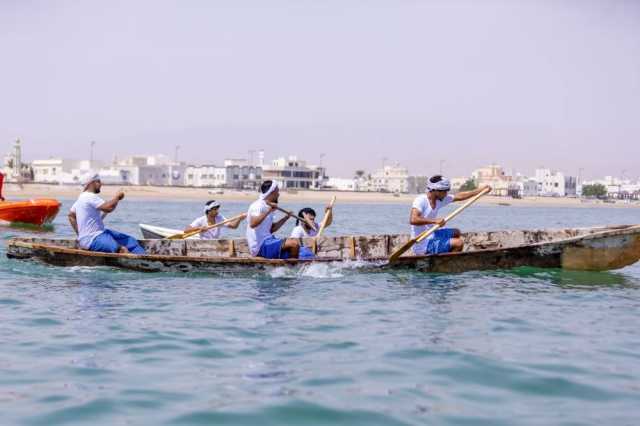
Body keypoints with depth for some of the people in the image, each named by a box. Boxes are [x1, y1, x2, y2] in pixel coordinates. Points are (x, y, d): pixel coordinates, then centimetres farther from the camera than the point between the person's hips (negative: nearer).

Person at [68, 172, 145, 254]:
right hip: (92, 240, -11)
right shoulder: (90, 197, -16)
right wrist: (117, 196, -8)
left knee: (130, 241, 6)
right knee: (123, 250, -29)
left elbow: (71, 215, 27)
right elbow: (109, 207, -26)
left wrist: (79, 233, 24)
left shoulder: (82, 197, 19)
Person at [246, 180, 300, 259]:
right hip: (260, 246, -11)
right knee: (294, 244, -23)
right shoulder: (258, 206, -12)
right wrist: (268, 211, -33)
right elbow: (252, 224, -31)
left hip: (266, 242, 11)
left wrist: (286, 218, 16)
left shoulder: (267, 207, 18)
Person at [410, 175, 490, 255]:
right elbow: (413, 220, -35)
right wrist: (434, 221, -37)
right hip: (423, 246, -10)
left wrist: (481, 189, 12)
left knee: (456, 233, 27)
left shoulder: (440, 199, 5)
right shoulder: (421, 201, -20)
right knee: (459, 243, -15)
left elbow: (460, 196, 12)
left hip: (430, 236, 10)